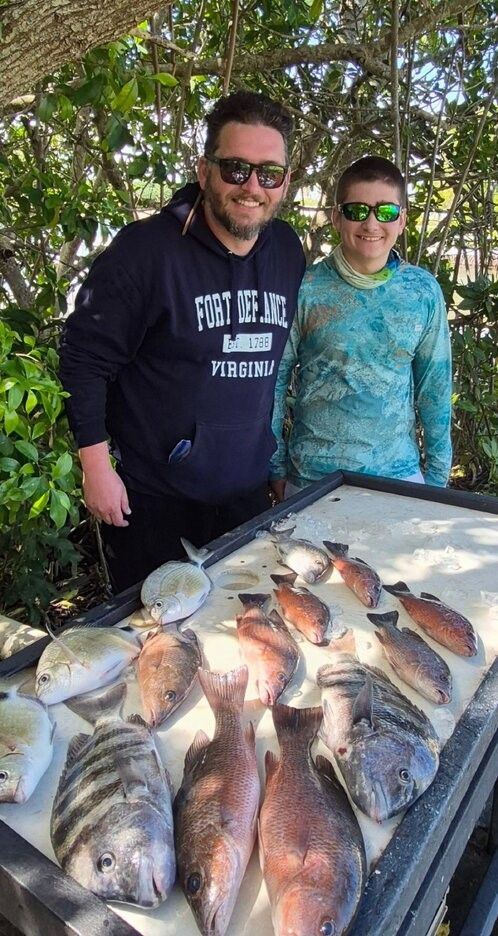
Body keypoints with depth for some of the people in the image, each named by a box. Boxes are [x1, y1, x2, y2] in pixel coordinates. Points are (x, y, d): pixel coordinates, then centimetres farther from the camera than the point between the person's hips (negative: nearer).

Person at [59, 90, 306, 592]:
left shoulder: (289, 251, 3)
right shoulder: (146, 248, -16)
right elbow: (84, 357, -12)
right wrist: (96, 466, -14)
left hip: (247, 493, 5)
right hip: (148, 500, -5)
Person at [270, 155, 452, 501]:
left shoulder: (424, 291, -2)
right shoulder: (306, 289, -9)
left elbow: (435, 388, 3)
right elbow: (274, 380, -3)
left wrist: (438, 474, 5)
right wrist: (276, 467, -1)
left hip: (399, 474, 2)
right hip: (310, 477, -1)